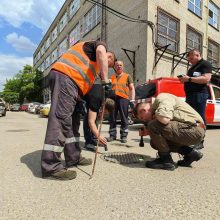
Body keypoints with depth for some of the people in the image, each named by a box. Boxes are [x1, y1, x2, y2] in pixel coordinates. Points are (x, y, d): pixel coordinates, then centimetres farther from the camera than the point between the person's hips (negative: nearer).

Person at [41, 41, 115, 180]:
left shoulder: (94, 64, 36)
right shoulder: (101, 44, 13)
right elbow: (100, 51, -13)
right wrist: (106, 81, -17)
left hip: (70, 82, 10)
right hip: (65, 76, -10)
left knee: (72, 121, 9)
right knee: (61, 119, -15)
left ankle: (74, 158, 16)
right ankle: (51, 167, -13)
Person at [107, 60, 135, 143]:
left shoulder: (127, 76, 13)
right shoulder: (112, 77, 20)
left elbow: (132, 88, 7)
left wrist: (132, 100, -5)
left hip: (123, 99, -2)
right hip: (113, 98, 3)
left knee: (124, 119, 0)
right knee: (112, 118, 4)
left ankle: (124, 136, 9)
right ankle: (112, 135, 14)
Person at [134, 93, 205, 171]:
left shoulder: (162, 98, -12)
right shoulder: (157, 106, 17)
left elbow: (164, 119, -31)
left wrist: (155, 116, -9)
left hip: (195, 130, -10)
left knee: (153, 126, -20)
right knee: (155, 142, 13)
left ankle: (166, 160, -5)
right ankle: (190, 153, 13)